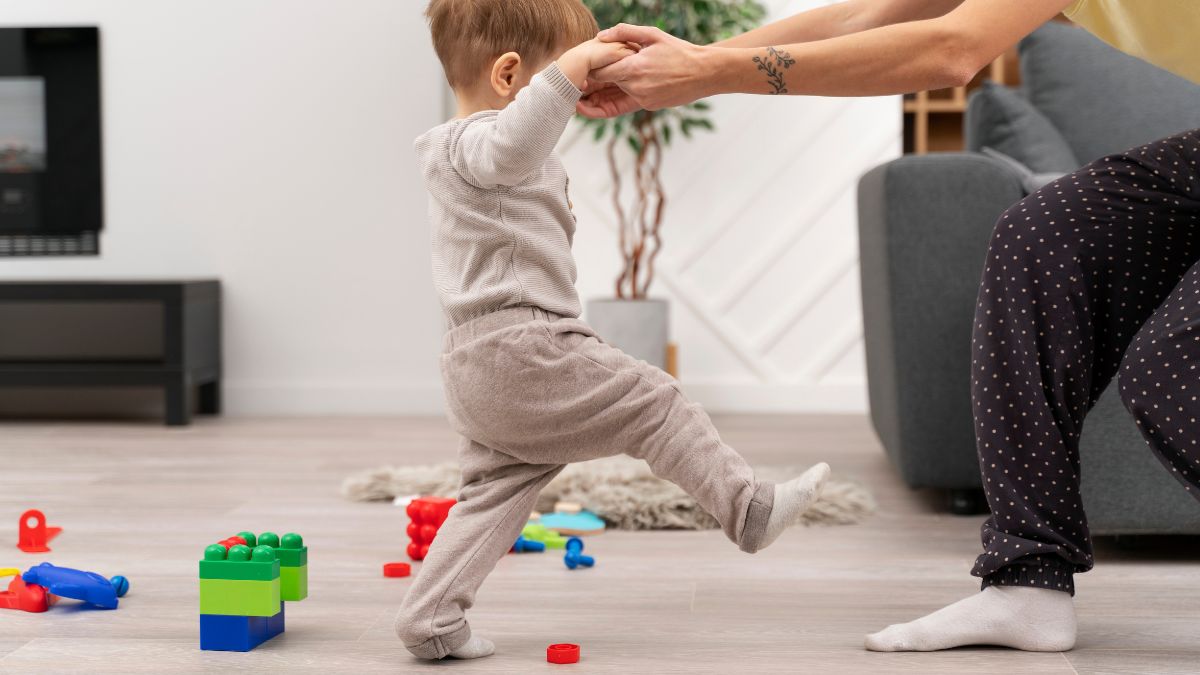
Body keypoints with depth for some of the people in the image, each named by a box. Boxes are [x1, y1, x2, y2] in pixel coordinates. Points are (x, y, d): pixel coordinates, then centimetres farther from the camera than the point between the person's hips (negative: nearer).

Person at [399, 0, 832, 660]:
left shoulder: (450, 154, 22)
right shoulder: (475, 143, -13)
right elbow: (511, 146, -39)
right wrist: (569, 69, -40)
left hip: (477, 369, 10)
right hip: (526, 353, -10)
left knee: (494, 488, 12)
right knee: (652, 402, 0)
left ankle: (430, 618, 8)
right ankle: (750, 509, 7)